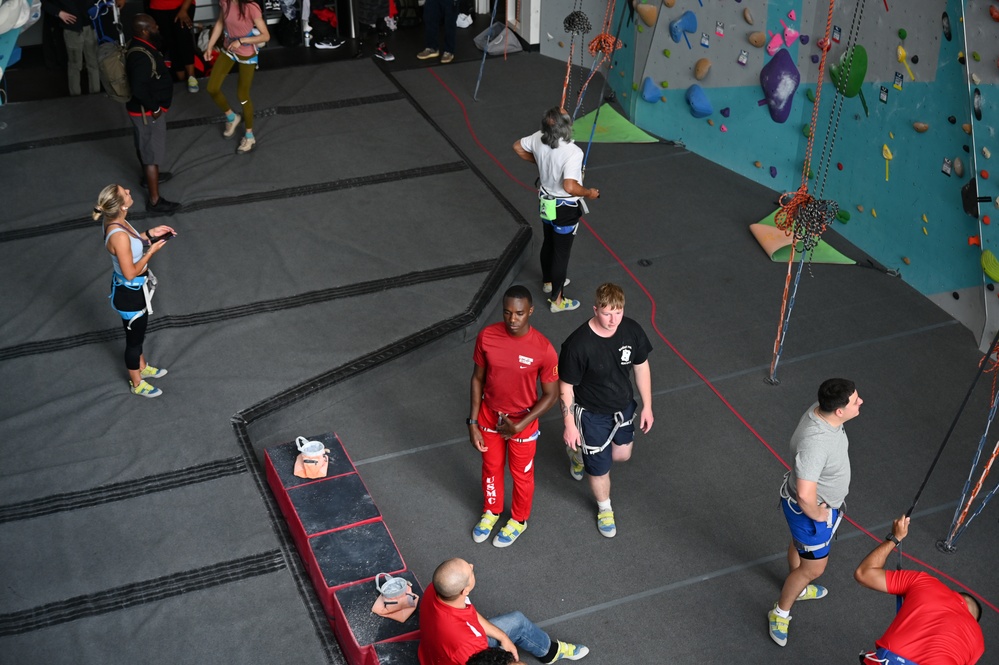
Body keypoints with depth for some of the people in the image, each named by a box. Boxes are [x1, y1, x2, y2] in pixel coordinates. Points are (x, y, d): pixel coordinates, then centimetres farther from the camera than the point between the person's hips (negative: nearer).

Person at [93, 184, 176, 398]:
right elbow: (130, 273, -29)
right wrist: (151, 251, -22)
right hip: (130, 294, -9)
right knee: (134, 338, 16)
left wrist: (149, 234, 2)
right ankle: (137, 383, 40)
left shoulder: (114, 221, -10)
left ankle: (142, 367, 56)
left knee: (138, 332, 31)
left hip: (135, 288, 9)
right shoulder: (119, 236, -37)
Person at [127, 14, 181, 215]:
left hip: (142, 108, 10)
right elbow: (139, 89, -35)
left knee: (144, 147, 30)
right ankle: (154, 201, 6)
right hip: (146, 112, -10)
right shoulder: (141, 56, -31)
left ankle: (150, 176, 53)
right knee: (152, 154, -2)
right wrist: (154, 108, -22)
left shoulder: (141, 47, 2)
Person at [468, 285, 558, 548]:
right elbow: (478, 379, -5)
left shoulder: (543, 349, -27)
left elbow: (551, 395, -15)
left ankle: (518, 520, 48)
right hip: (489, 415, 3)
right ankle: (491, 511, 53)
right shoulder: (486, 337, -19)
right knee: (491, 467, 25)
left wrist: (519, 426, -19)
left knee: (521, 474, 20)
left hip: (522, 420, -2)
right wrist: (473, 422, -5)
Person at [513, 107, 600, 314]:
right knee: (561, 252, 8)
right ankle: (557, 300, 22)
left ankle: (549, 281, 50)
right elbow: (570, 187, -39)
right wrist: (588, 193, -20)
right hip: (565, 209, -7)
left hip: (546, 203, 7)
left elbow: (518, 147, 5)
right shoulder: (573, 153, -34)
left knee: (548, 244, 27)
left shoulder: (538, 139, -14)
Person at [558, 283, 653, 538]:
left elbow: (641, 367, -2)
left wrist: (647, 406, 5)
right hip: (592, 414, -5)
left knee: (622, 454, 25)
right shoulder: (578, 344, -33)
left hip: (623, 406, 5)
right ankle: (604, 508, 44)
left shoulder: (632, 331, -19)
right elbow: (566, 386, -20)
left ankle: (580, 452, 56)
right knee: (600, 466, 11)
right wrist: (569, 425, -14)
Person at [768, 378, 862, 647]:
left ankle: (797, 588, 62)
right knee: (813, 567, 12)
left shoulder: (823, 411, -16)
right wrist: (817, 515, -24)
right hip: (808, 509, -9)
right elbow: (805, 495, -46)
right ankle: (780, 613, 35)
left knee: (799, 544, 33)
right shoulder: (815, 443, -45)